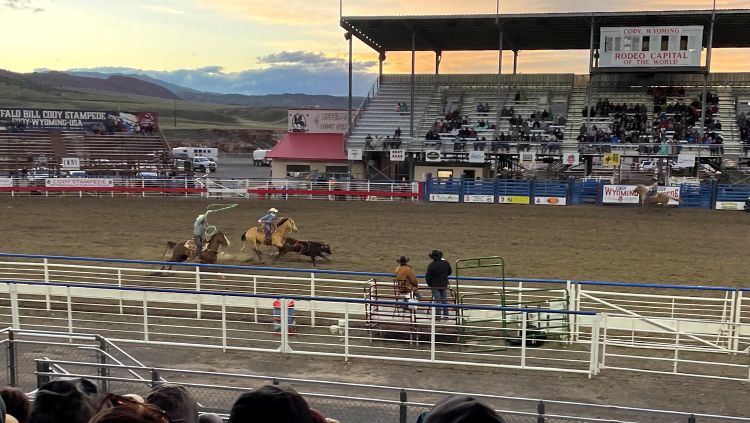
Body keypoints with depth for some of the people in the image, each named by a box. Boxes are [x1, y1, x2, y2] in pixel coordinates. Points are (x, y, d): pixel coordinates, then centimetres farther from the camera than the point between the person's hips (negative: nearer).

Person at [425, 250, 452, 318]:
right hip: (444, 284, 4)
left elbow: (427, 276, -14)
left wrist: (429, 284, 2)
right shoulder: (446, 263, -3)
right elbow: (450, 272, 13)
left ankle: (437, 315, 2)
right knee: (444, 300, 13)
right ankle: (445, 315, 18)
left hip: (435, 285, -4)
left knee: (437, 300, 1)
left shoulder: (431, 265, -17)